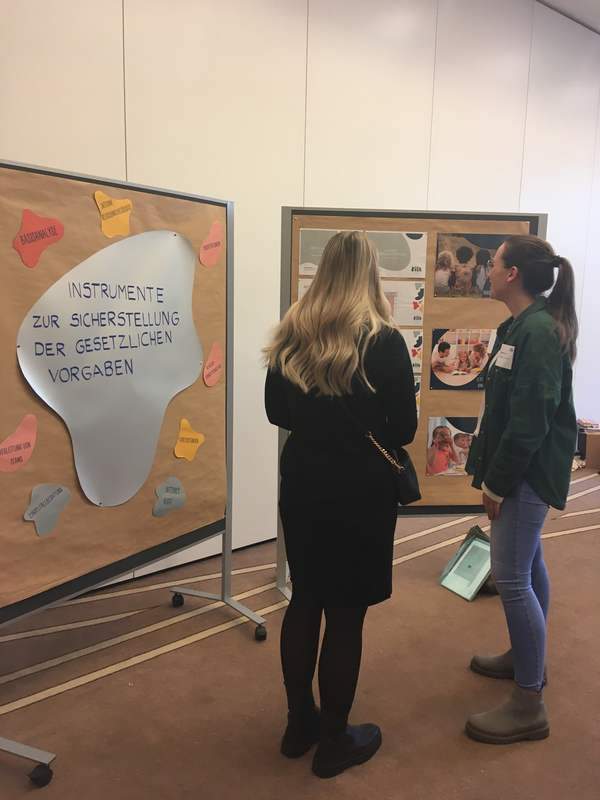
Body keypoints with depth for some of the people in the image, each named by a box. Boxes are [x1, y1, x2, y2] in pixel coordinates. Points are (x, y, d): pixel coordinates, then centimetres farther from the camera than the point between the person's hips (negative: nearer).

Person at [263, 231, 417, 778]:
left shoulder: (291, 334, -1)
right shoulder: (384, 340, -14)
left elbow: (277, 413, 7)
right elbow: (404, 430, -9)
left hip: (302, 486, 5)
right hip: (361, 492, -4)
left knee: (305, 600, 19)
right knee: (346, 614, 10)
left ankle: (299, 724, 36)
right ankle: (334, 742, 27)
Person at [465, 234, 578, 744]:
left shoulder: (538, 331, -20)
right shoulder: (523, 325, 10)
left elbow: (530, 419, -23)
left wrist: (497, 482, -17)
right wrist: (489, 470, 12)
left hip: (530, 470, -10)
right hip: (521, 468, 10)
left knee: (511, 577, -5)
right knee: (528, 563, 21)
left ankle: (530, 706, 8)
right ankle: (527, 656, 40)